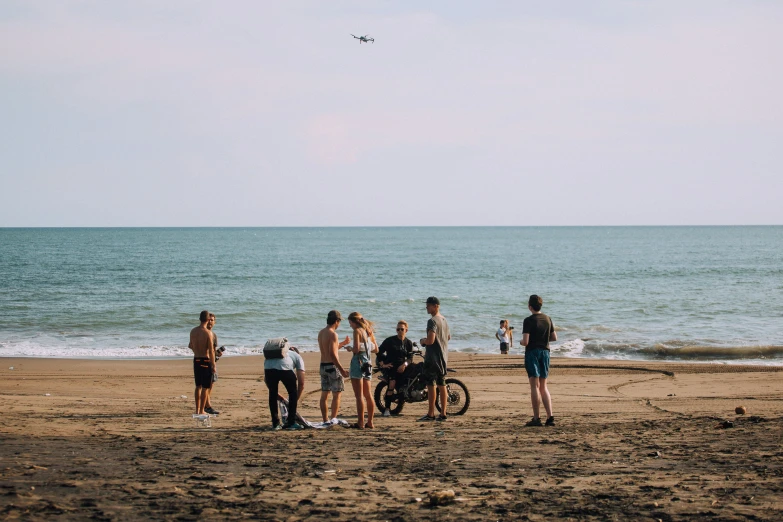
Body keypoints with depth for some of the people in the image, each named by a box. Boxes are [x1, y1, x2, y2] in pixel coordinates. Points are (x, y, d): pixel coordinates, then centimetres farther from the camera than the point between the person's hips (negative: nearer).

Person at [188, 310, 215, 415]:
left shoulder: (193, 331, 2)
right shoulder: (208, 333, -15)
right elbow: (211, 351, -15)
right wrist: (213, 365, -8)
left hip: (196, 360, 6)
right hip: (205, 360, -6)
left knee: (198, 386, 17)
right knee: (205, 387, 2)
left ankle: (197, 409, 21)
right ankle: (201, 410, 2)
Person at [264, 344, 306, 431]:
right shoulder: (297, 356, 34)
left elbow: (266, 379, 39)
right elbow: (301, 383, 25)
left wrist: (280, 397, 45)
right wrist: (296, 400, 35)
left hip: (268, 367, 3)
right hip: (285, 368, -3)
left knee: (272, 394, 23)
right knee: (293, 393, 18)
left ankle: (275, 424, 25)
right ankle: (291, 423, 19)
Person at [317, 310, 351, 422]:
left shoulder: (321, 333, 11)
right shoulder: (332, 334, -15)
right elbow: (332, 354, -21)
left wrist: (343, 343, 30)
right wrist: (342, 369, -20)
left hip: (323, 365, 9)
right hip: (332, 366, -9)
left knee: (324, 394, 10)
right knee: (337, 394, -3)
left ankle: (325, 420, 13)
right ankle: (333, 420, -6)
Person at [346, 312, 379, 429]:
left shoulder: (357, 331, -11)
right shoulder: (369, 331, 12)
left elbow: (356, 349, -20)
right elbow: (376, 349, 14)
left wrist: (350, 348, 0)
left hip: (358, 362, -8)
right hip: (368, 362, 8)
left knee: (359, 395, -5)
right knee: (368, 394, 14)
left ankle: (361, 422, -6)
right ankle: (370, 422, 16)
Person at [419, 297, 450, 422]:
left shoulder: (432, 321, -16)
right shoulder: (444, 320, 13)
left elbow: (430, 340, -26)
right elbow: (448, 337, 26)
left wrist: (423, 341, -4)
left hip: (433, 357, -9)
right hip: (444, 356, 9)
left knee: (430, 384, -5)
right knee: (442, 384, 10)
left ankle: (431, 414, -5)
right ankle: (443, 413, 11)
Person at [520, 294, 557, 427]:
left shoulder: (529, 321, -13)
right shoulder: (548, 319, 6)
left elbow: (525, 341, -18)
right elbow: (554, 337, 13)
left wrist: (521, 342, 3)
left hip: (532, 352, -6)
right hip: (545, 352, 6)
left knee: (535, 386, -4)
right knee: (543, 387, 12)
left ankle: (536, 418, -4)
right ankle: (550, 417, 4)